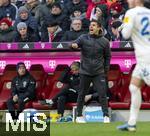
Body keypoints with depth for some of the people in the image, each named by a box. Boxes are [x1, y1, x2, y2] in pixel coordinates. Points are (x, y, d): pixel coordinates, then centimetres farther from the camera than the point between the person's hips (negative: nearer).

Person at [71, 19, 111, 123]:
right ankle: (79, 116, 19)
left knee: (102, 94, -8)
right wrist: (74, 45, -40)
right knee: (82, 94, 8)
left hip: (99, 73, -1)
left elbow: (107, 56, 9)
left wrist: (106, 70, 6)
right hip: (85, 72, 1)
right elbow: (76, 43, -17)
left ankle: (106, 116, -2)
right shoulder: (84, 38, -1)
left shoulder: (104, 41, 0)